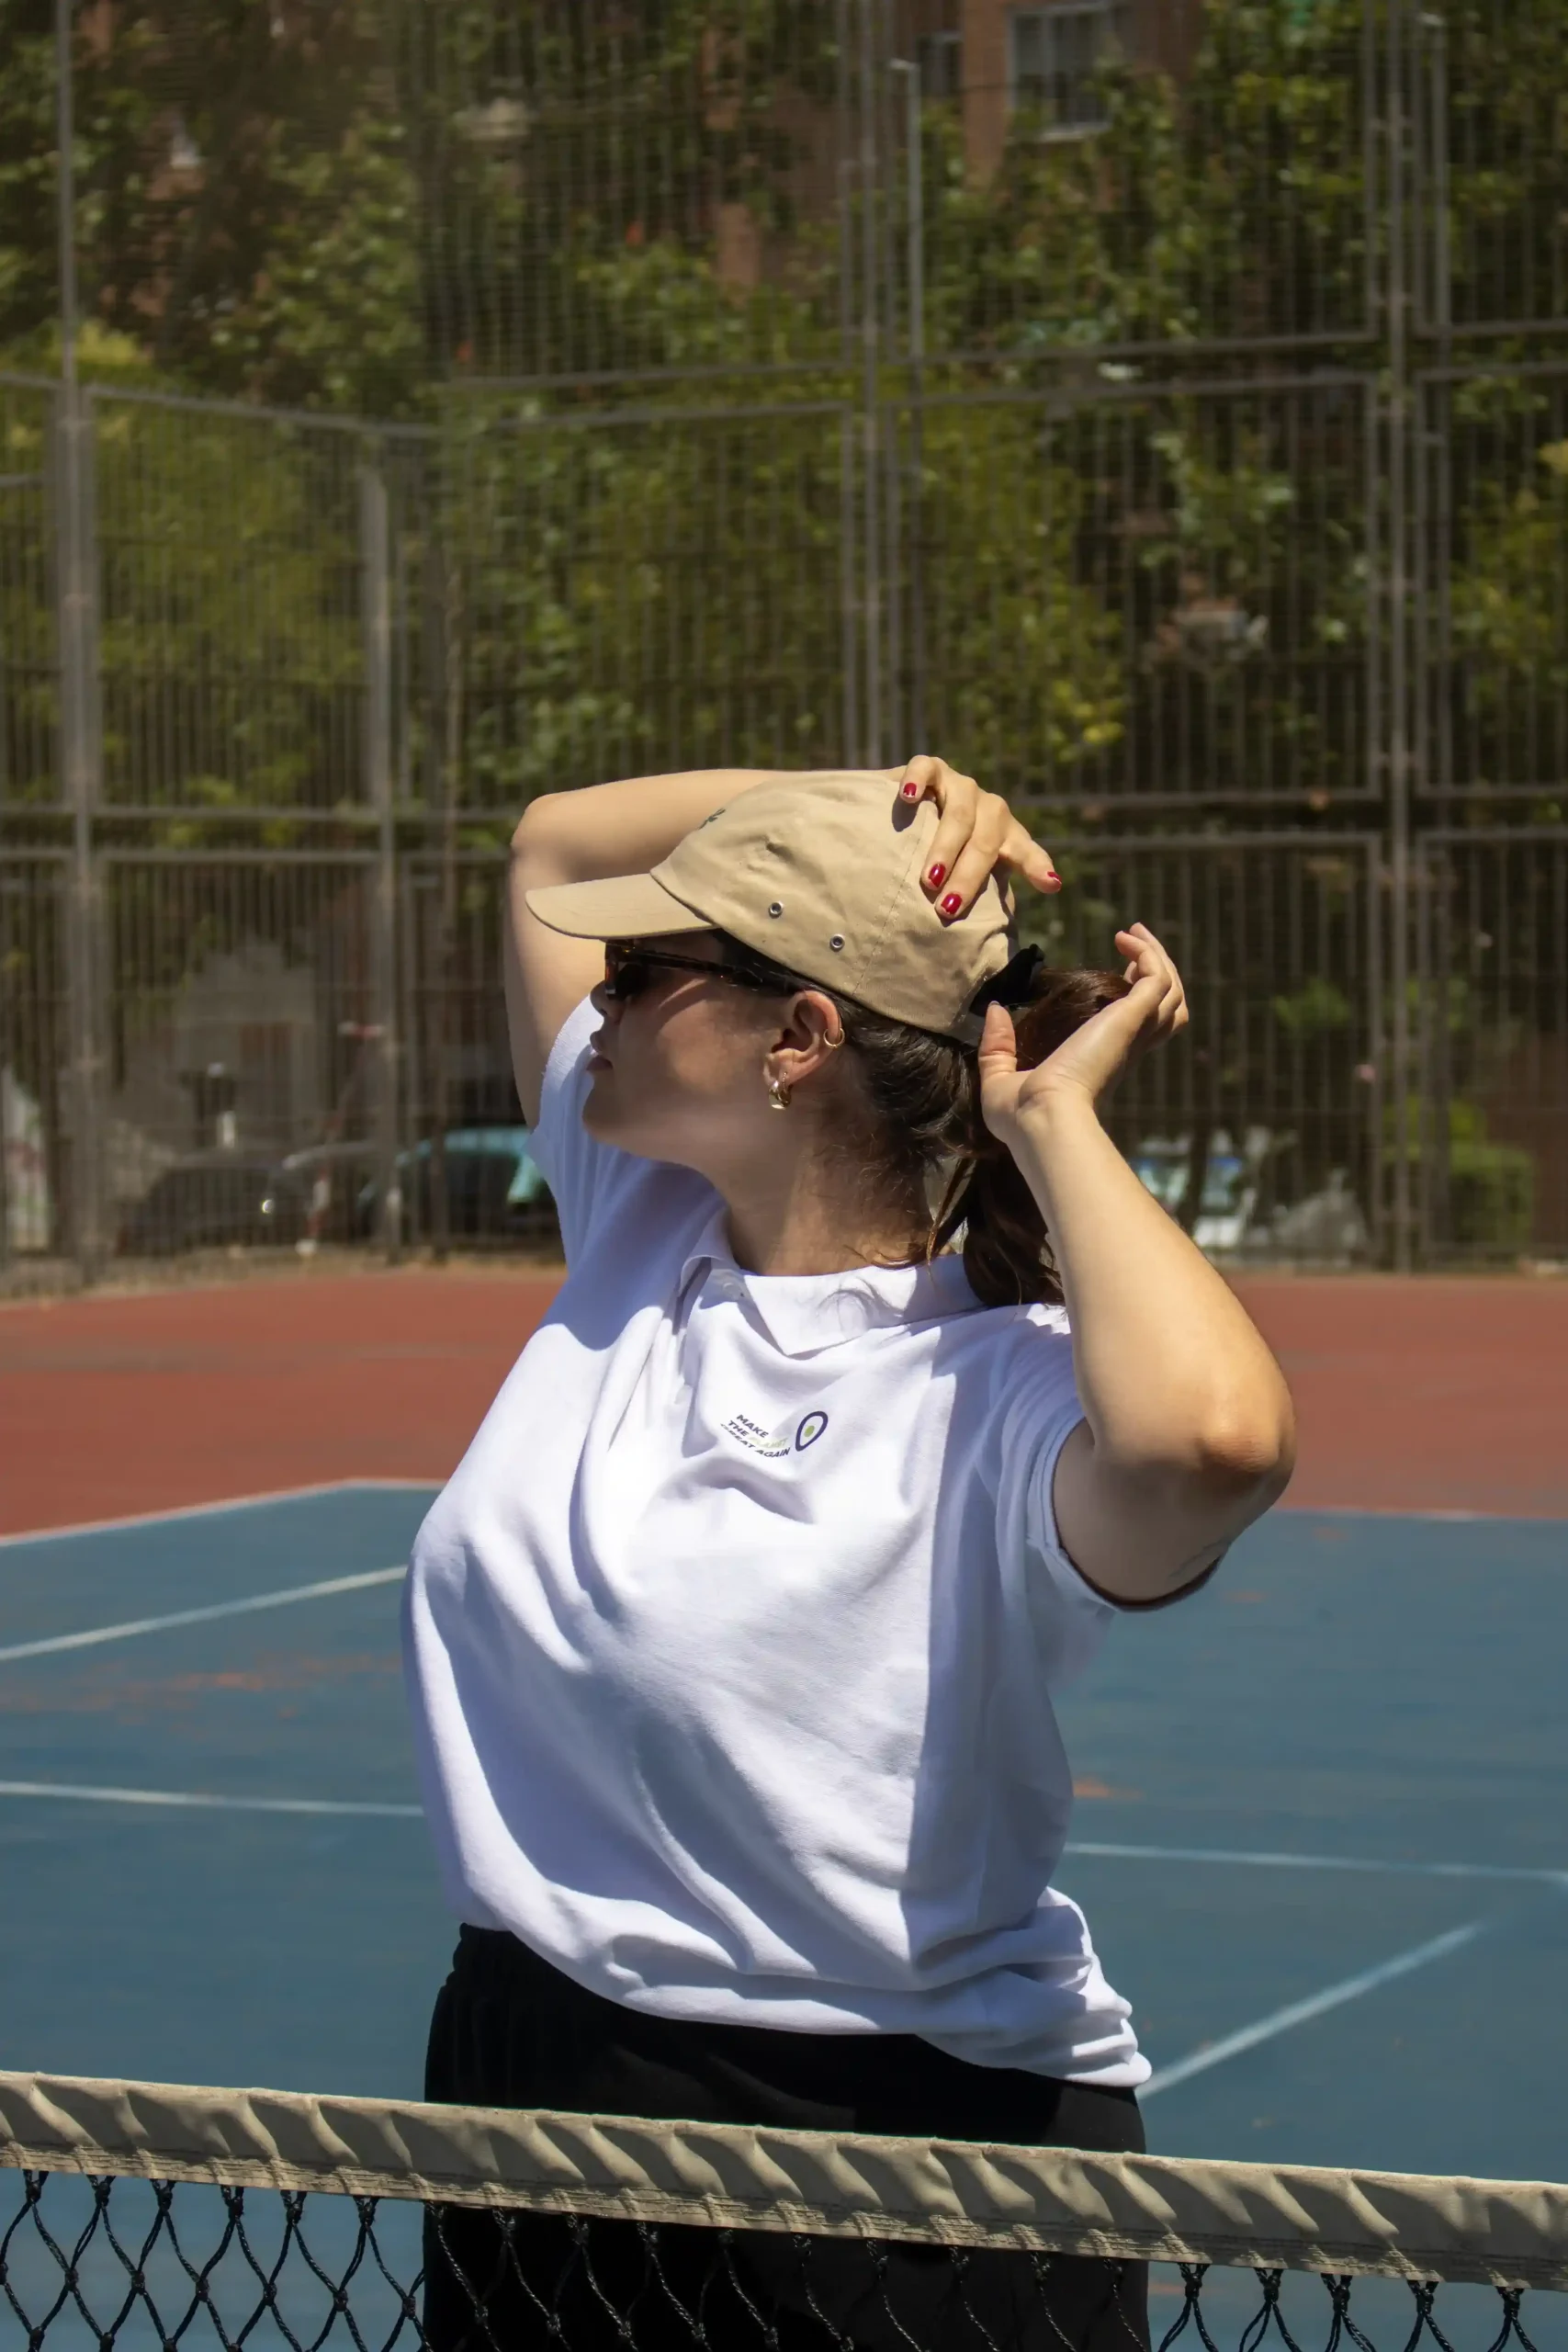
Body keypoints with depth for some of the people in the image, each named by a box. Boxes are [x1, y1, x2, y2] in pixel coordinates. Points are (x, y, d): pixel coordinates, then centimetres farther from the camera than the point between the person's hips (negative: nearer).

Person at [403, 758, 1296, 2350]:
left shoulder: (994, 1395, -20)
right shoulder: (637, 1227, 2)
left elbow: (1214, 1436, -45)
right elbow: (554, 844, 15)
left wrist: (1050, 1118, -27)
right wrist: (870, 808, -2)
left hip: (907, 2127, -6)